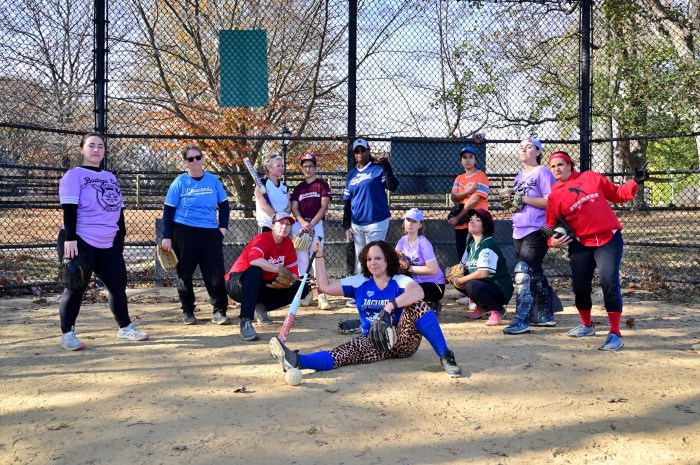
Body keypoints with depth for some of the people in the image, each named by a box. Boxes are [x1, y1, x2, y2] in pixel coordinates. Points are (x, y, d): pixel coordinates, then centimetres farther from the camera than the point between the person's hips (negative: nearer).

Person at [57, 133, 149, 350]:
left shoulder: (110, 177, 16)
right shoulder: (74, 175, -4)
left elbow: (118, 209, 20)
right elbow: (69, 209, -12)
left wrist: (121, 236, 16)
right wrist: (70, 238, -20)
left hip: (109, 244, 7)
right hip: (80, 241, -7)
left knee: (118, 284, 9)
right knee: (76, 287, -3)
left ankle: (125, 328, 22)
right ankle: (67, 334, 6)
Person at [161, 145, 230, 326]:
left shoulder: (213, 180, 7)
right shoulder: (179, 182, 0)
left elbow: (224, 205, 13)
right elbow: (168, 210, 0)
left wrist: (223, 226, 0)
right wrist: (166, 236, -5)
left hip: (211, 233, 2)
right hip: (184, 232, -1)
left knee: (216, 272, -3)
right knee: (185, 272, 5)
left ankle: (219, 311, 3)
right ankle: (187, 311, 18)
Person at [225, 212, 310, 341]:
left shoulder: (288, 243, 2)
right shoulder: (262, 239, -19)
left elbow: (294, 272, -3)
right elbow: (254, 259, -42)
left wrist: (287, 281, -25)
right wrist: (279, 269, -39)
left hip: (267, 286, 7)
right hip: (237, 284, -7)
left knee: (303, 288, -6)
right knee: (255, 271, -41)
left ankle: (261, 307, 5)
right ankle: (245, 323, -44)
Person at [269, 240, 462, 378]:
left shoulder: (400, 281, -6)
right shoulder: (359, 282, 9)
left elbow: (418, 291, -30)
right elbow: (325, 286, 8)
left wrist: (390, 306, -46)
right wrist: (319, 257, 2)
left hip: (403, 340, -2)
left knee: (416, 305, -29)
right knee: (346, 352, -28)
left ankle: (445, 356, -29)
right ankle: (296, 361, -53)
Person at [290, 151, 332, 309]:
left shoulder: (322, 185, 6)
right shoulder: (298, 188, 17)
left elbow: (324, 206, -3)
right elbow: (294, 208, 8)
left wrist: (311, 224, -12)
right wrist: (303, 223, -11)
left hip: (316, 224, -4)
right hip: (299, 224, 4)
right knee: (301, 259, 3)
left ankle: (321, 295, -14)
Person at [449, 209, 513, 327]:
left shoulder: (488, 244, -17)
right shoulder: (471, 244, 11)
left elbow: (483, 273, -28)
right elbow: (462, 266, 16)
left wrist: (460, 280, -21)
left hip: (502, 289, -9)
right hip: (485, 285, 9)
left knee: (472, 286, -34)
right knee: (456, 279, 3)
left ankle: (498, 309, -9)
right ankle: (483, 305, 16)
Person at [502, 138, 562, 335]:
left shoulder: (543, 172, -6)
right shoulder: (519, 177, 18)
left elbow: (550, 202, -16)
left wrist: (521, 199, -17)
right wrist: (509, 200, 0)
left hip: (537, 231, -8)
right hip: (519, 232, 8)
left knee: (523, 271, -15)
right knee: (535, 274, 14)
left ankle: (522, 320, -15)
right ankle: (545, 315, 24)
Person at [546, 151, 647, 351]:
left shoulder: (592, 177, 6)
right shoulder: (554, 196, 4)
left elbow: (617, 194, 12)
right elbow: (551, 226, 4)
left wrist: (635, 182, -2)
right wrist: (554, 241, -15)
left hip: (609, 239, -1)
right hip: (580, 244, 2)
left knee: (609, 281, -16)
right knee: (580, 286, 3)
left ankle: (615, 334, -11)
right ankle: (586, 326, 32)